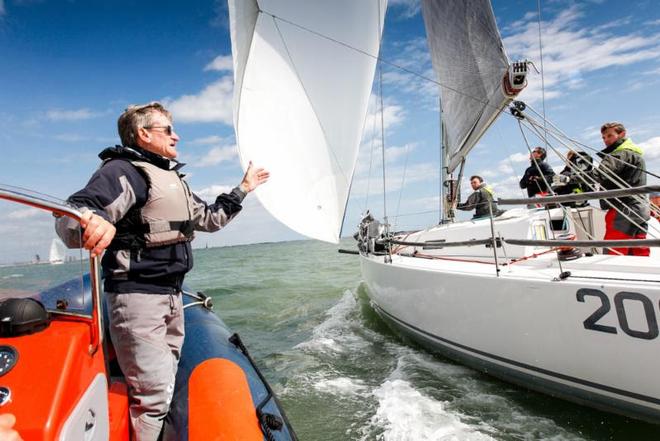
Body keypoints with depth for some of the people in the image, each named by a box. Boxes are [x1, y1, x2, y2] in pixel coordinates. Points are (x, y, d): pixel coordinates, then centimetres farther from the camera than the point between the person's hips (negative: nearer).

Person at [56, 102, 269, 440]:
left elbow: (209, 218, 29)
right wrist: (91, 221, -50)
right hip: (137, 295, -9)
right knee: (153, 394, -9)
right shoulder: (123, 171, -11)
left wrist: (243, 189, 31)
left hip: (171, 295, 10)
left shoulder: (173, 179, 20)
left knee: (163, 387, 16)